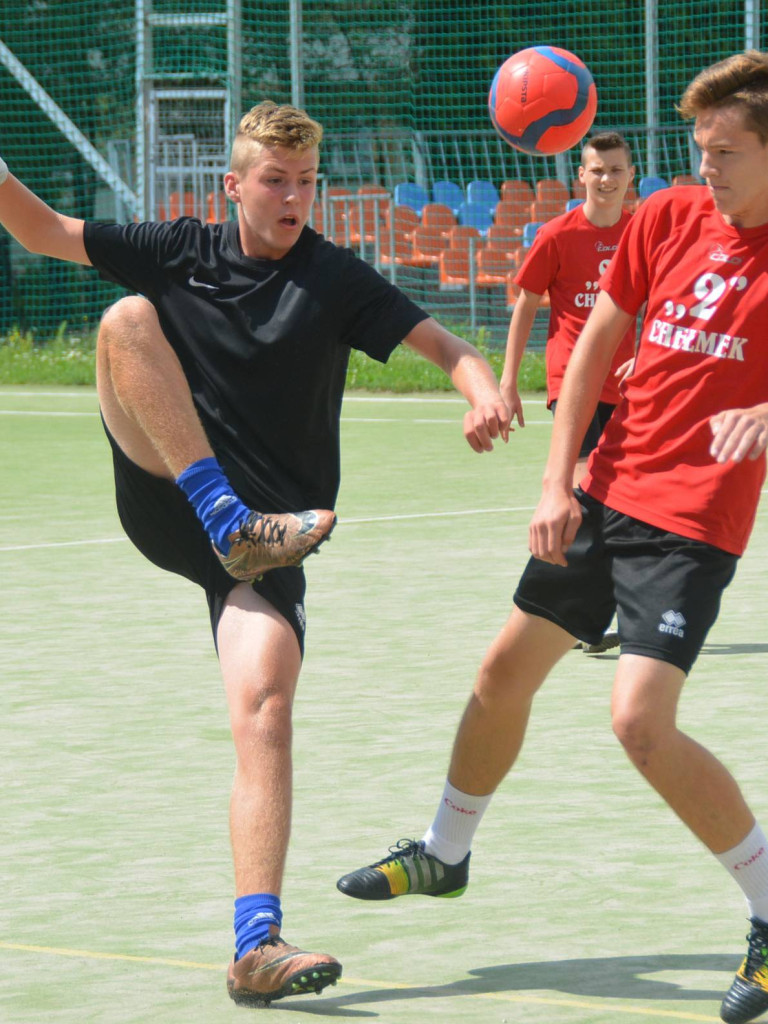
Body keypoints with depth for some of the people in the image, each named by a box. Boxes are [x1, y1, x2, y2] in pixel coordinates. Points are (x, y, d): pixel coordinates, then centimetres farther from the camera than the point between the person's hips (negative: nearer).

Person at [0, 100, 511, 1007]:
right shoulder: (181, 253, 6)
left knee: (265, 705, -23)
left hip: (268, 536, -1)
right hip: (167, 508, 2)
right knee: (127, 318, -19)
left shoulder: (334, 279, 1)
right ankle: (232, 521, -29)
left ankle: (256, 948, -26)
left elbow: (441, 344, -6)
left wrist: (485, 393, -28)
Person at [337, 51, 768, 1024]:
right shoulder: (667, 217, 3)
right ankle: (444, 853, 41)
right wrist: (558, 483, 1)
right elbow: (596, 341, 8)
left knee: (641, 721, -20)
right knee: (505, 672, 16)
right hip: (606, 488, 6)